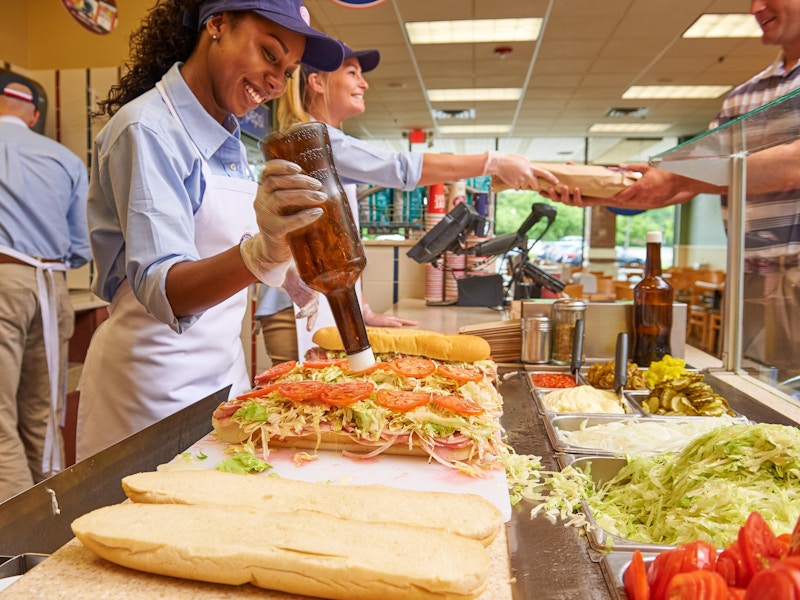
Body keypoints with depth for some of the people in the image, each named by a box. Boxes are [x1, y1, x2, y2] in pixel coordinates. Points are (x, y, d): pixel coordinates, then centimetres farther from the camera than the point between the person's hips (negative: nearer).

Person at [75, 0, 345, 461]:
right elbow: (161, 290, -28)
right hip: (160, 384, -8)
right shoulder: (147, 129, -17)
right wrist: (262, 251, -44)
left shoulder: (229, 138, 8)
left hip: (225, 367, 8)